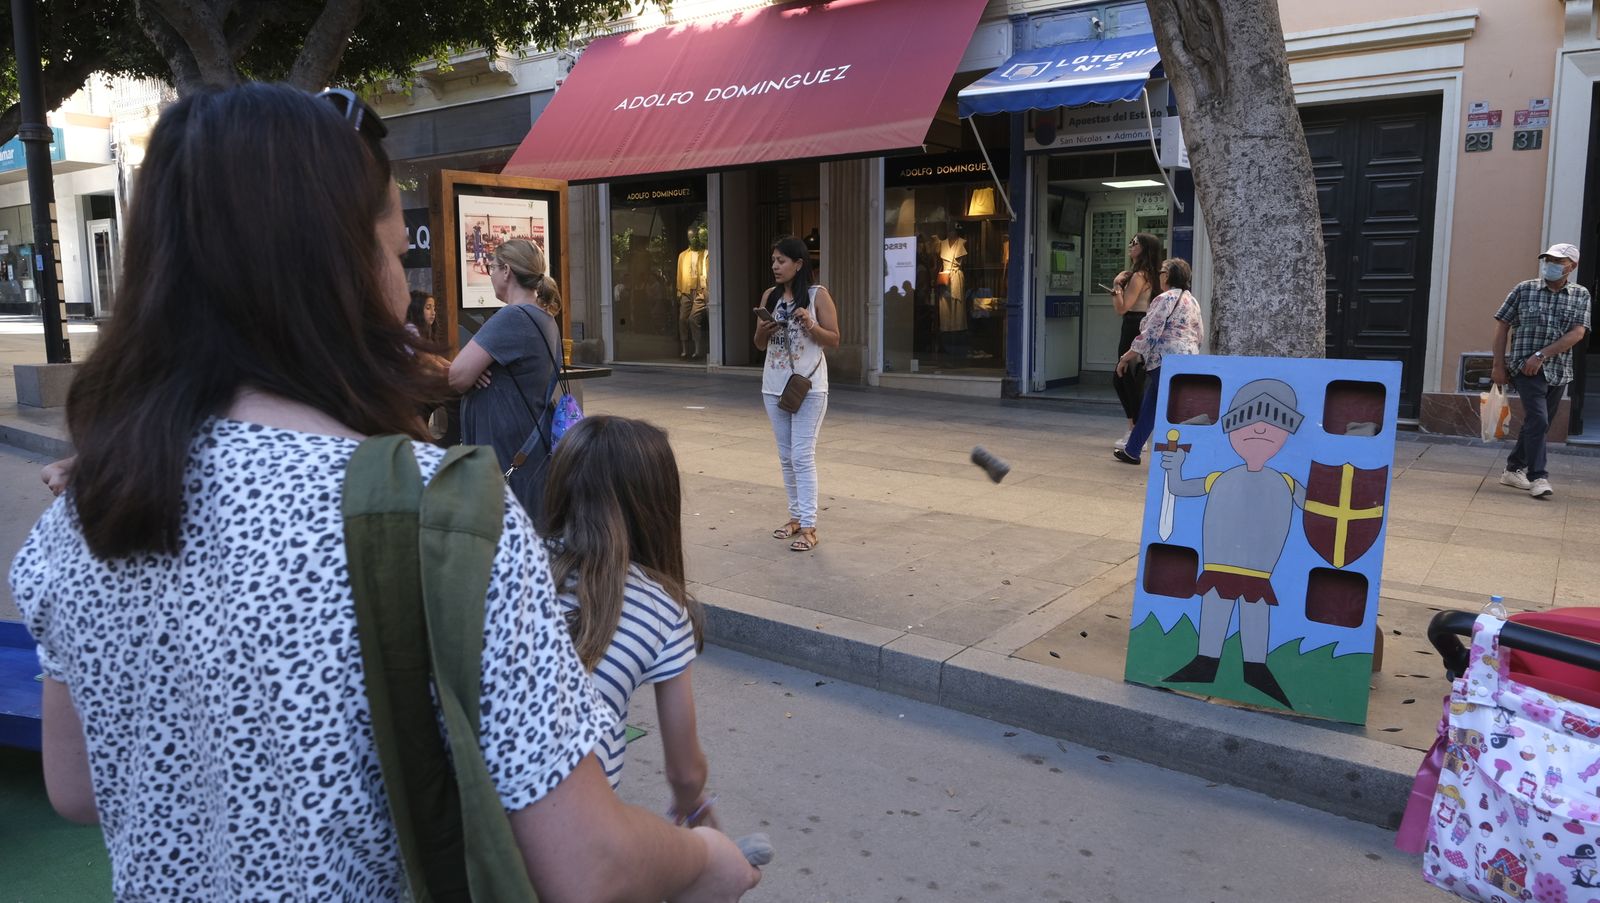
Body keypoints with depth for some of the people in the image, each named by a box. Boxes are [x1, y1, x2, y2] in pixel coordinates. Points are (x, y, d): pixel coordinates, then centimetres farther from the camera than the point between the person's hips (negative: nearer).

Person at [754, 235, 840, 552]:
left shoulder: (818, 295, -6)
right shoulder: (769, 296, 9)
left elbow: (834, 340, -5)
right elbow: (759, 345, 14)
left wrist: (810, 324, -21)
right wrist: (763, 331, -9)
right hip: (774, 386, 6)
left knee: (802, 457, -9)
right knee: (786, 457, 12)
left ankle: (808, 527, -6)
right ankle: (796, 516, 23)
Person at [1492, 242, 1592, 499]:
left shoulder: (1581, 295, 6)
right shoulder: (1524, 290, 2)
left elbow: (1577, 333, -6)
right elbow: (1502, 325, 4)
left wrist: (1541, 355, -17)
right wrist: (1498, 365, -1)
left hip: (1559, 371, 3)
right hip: (1526, 369, -3)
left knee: (1537, 424, 12)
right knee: (1537, 421, -16)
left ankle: (1513, 469, 25)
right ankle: (1538, 477, -14)